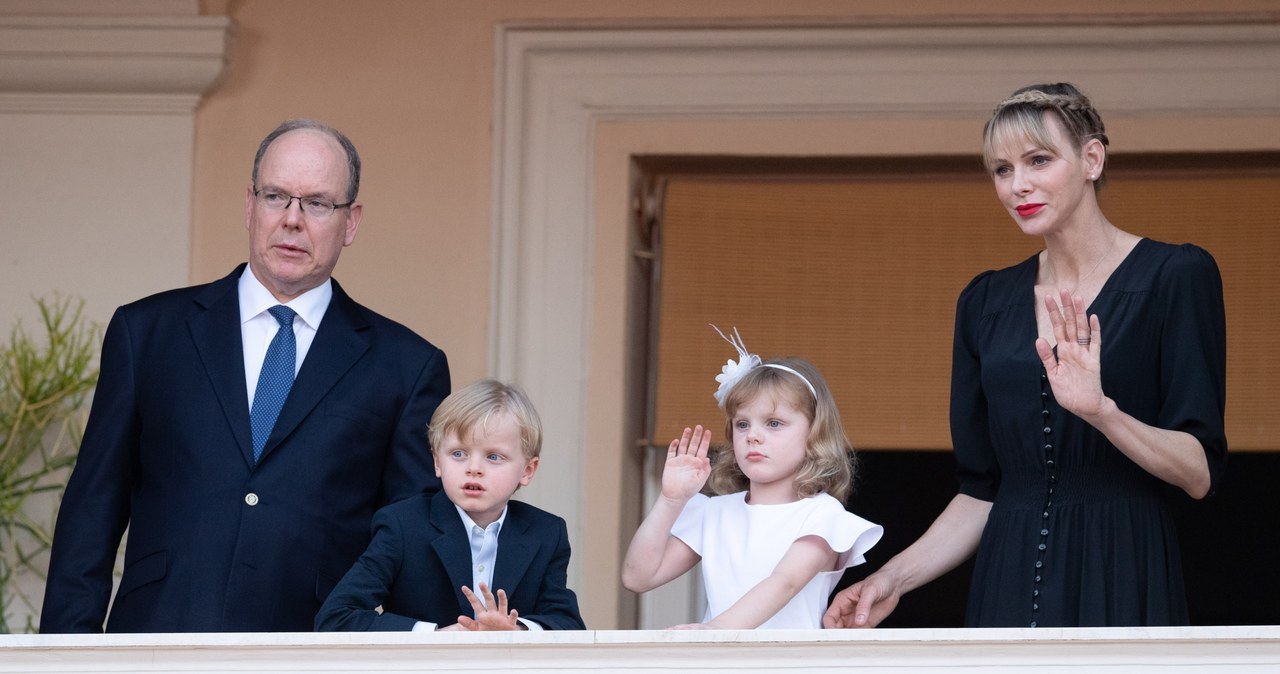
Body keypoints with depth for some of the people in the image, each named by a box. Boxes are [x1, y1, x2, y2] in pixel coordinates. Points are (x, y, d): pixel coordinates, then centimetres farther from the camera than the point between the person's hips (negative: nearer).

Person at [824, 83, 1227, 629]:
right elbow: (982, 491, 12)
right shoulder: (985, 302, 11)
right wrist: (894, 577, -1)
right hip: (1010, 584, 4)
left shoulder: (1174, 276, -4)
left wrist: (1100, 408, -25)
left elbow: (1199, 473, -10)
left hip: (1121, 588, -4)